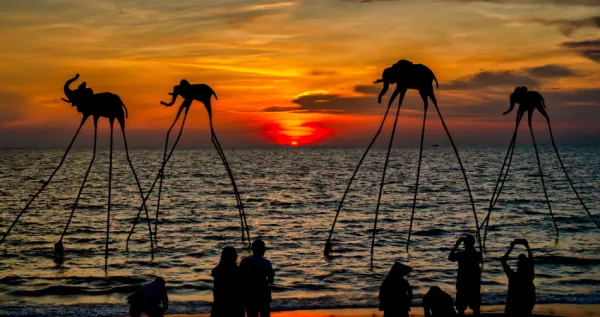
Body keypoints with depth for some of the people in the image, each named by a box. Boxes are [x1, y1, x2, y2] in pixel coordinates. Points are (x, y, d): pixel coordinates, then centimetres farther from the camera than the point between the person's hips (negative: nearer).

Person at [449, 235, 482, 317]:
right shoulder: (477, 254, -3)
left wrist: (456, 245, 5)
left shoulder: (461, 255, -13)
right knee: (475, 307, 11)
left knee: (461, 308, 1)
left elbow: (450, 257, 4)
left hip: (463, 284, -3)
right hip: (475, 284, 3)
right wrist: (473, 248, 20)